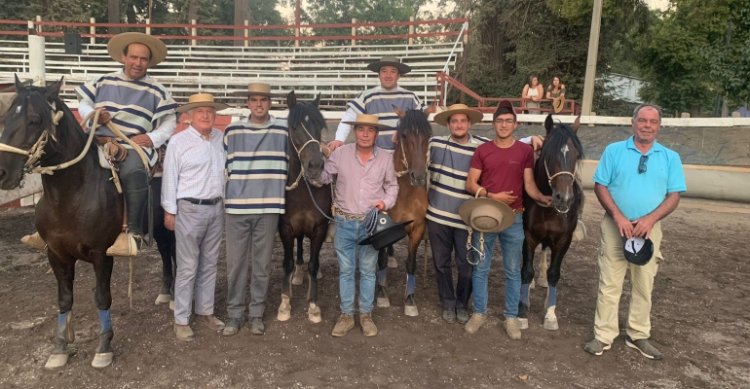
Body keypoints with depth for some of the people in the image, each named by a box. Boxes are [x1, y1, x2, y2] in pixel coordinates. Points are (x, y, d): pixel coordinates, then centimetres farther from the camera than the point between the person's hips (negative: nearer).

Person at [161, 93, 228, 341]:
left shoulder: (221, 138, 6)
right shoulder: (178, 142, -7)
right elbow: (170, 178, -5)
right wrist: (169, 211, -6)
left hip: (216, 209, 5)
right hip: (190, 210, -5)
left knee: (209, 264, 13)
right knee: (188, 267, 2)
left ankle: (205, 312, 27)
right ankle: (181, 320, 14)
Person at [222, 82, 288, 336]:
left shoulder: (283, 131, 1)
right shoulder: (232, 131, 4)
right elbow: (223, 165, 12)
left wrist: (284, 194, 8)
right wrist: (223, 196, 9)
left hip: (268, 207, -1)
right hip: (236, 206, 1)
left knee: (262, 264, 8)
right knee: (235, 263, 7)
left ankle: (257, 314, 22)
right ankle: (234, 314, 21)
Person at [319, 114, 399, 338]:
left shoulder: (386, 158, -2)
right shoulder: (340, 154, -4)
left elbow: (392, 186, 8)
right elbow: (323, 177, 5)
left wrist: (386, 202, -9)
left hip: (371, 223, 0)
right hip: (344, 222, 0)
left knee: (368, 271, 11)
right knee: (345, 270, 9)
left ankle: (366, 314, 25)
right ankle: (346, 315, 23)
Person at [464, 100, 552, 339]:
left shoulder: (525, 151, 1)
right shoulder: (482, 151, 0)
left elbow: (529, 185, -1)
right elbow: (470, 184, -2)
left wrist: (541, 197, -22)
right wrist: (492, 196, -17)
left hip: (513, 218, 0)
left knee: (513, 270, 9)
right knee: (480, 268, 9)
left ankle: (511, 316, 23)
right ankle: (479, 313, 24)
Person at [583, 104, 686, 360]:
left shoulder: (670, 158, 5)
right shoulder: (614, 151, 1)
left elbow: (674, 196, 0)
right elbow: (600, 186, -4)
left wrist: (650, 219, -16)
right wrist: (618, 216, -16)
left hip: (649, 229, 2)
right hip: (615, 226, -2)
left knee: (644, 285, 11)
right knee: (609, 284, 2)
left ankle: (638, 336, 25)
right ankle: (604, 336, 11)